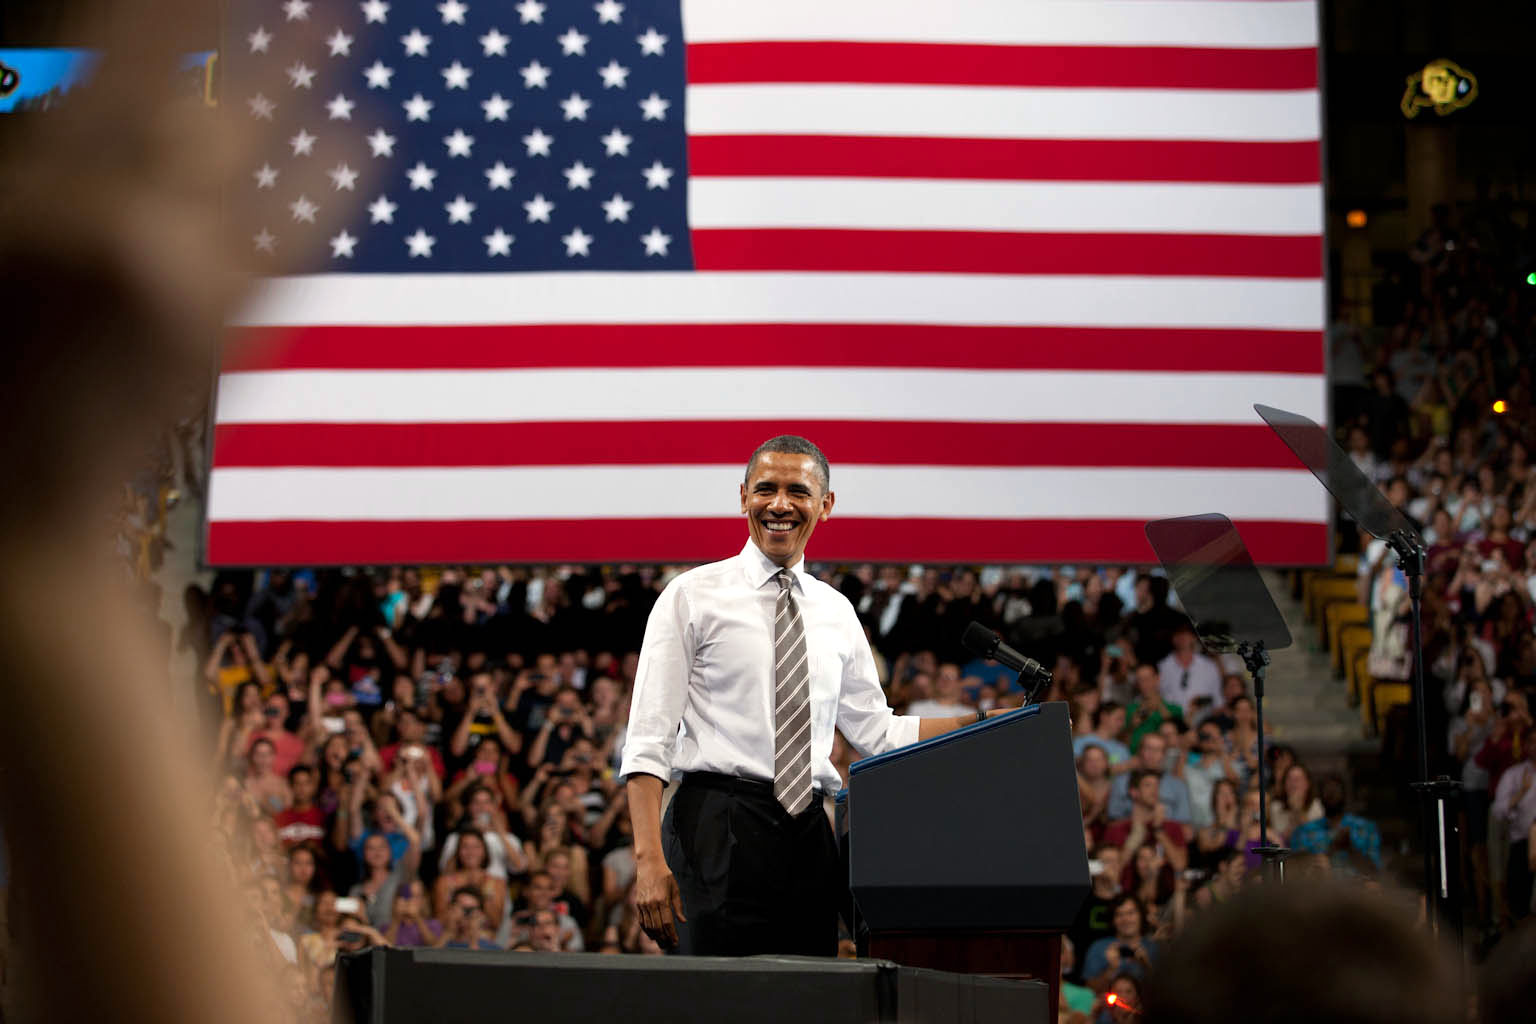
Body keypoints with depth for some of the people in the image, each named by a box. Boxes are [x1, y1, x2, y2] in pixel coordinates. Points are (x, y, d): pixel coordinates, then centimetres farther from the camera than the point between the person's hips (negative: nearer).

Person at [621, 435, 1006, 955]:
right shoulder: (693, 596, 1)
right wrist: (650, 859, -15)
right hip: (719, 832, -5)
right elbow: (648, 739, -4)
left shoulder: (835, 612, 16)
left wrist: (987, 723, 10)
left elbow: (876, 731, 22)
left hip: (809, 833, 5)